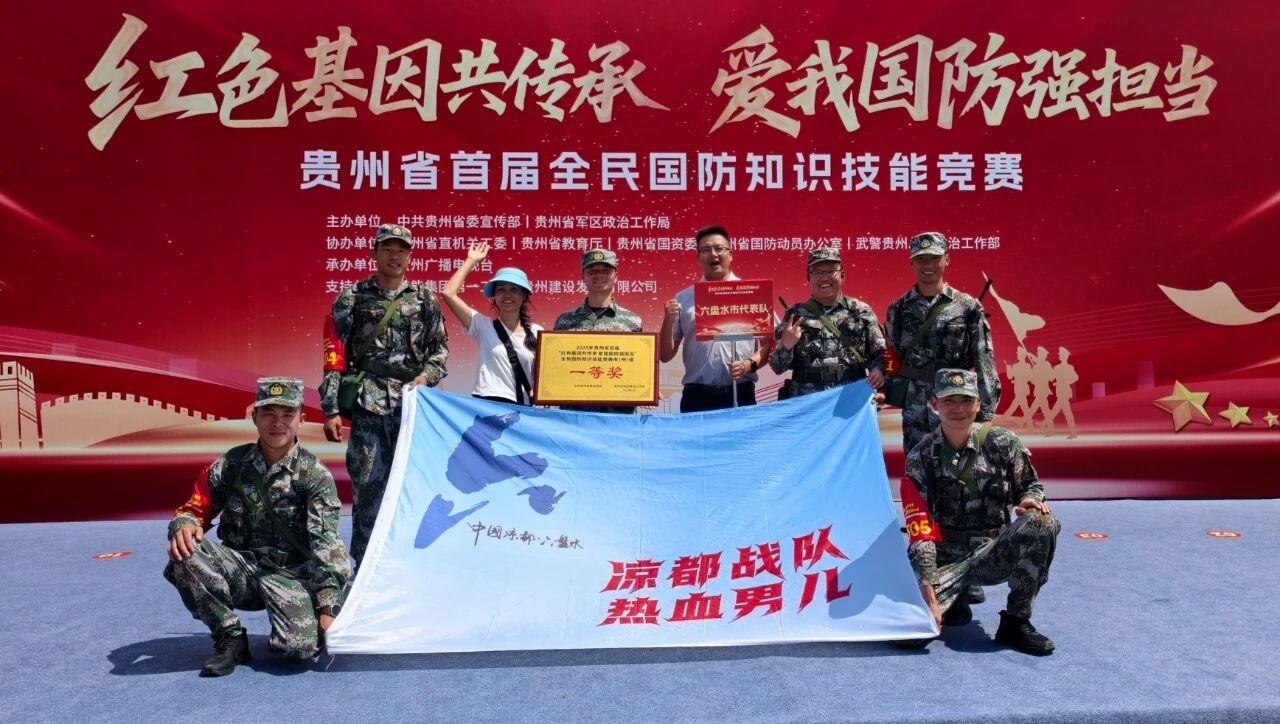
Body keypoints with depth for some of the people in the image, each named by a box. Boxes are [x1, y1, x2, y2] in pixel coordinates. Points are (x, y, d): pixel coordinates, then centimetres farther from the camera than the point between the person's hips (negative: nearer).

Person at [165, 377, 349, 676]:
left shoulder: (316, 475, -7)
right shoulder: (230, 465, 2)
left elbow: (326, 544, -13)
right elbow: (195, 509, 7)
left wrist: (327, 609, -20)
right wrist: (183, 526, -20)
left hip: (290, 576, -3)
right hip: (238, 570, 3)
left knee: (303, 646, -29)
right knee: (185, 552, -27)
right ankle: (230, 639, -8)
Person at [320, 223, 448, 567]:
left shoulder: (424, 299, 11)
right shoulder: (352, 297, 5)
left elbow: (440, 348, 15)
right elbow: (334, 355, 1)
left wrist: (426, 375, -6)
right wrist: (330, 409, -5)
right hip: (367, 404, -1)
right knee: (367, 484, 0)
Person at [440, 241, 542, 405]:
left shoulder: (537, 332, 8)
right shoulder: (483, 326, 6)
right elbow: (448, 293, -1)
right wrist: (471, 261, 6)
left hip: (521, 407, 1)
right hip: (485, 404, -1)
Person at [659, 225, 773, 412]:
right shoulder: (684, 299, 9)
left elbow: (770, 341, 9)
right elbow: (665, 355, 10)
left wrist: (751, 363, -9)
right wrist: (668, 322, -7)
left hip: (740, 395, 0)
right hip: (696, 397, 1)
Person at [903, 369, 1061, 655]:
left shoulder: (1002, 443, -3)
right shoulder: (920, 458, -6)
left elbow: (1030, 485, 12)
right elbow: (920, 531, -11)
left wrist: (1029, 500, -15)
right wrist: (928, 592, -19)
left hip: (994, 552, 1)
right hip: (946, 558, -1)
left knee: (1042, 524, -29)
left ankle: (1015, 622, -13)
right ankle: (955, 600, 13)